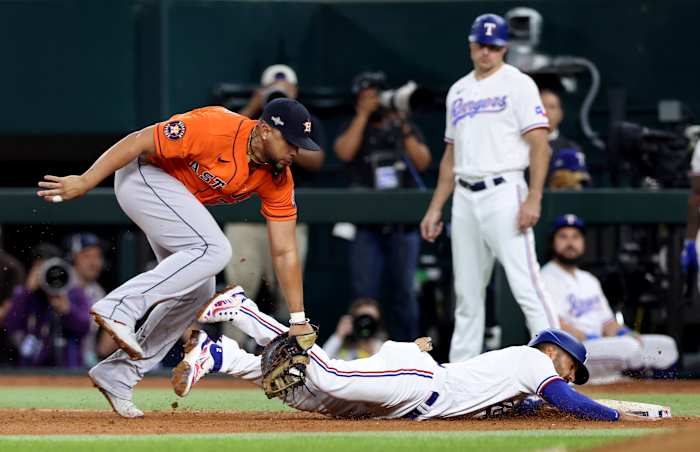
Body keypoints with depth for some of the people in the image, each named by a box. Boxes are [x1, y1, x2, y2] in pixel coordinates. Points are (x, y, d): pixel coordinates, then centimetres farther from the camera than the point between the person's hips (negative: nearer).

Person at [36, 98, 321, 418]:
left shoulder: (278, 179, -7)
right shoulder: (215, 128, -28)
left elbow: (284, 252, -4)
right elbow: (139, 141, -24)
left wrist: (298, 320, -7)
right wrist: (85, 181, -26)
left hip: (182, 201, 9)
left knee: (198, 288, 6)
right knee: (213, 249, -26)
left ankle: (118, 374, 10)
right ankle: (118, 309, -30)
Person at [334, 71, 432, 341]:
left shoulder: (406, 128, 15)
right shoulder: (353, 128, 13)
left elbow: (422, 162, 2)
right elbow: (345, 152, -10)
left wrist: (404, 130, -5)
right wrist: (363, 115, -6)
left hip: (403, 223, 1)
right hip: (366, 223, -1)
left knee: (404, 292, 3)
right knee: (364, 294, -5)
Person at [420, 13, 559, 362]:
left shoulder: (517, 84, -2)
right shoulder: (458, 91, 18)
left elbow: (539, 145, -9)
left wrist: (533, 199, -20)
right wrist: (435, 208, 17)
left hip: (503, 193, -7)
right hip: (464, 200, 7)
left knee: (525, 284, -14)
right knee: (467, 291, 9)